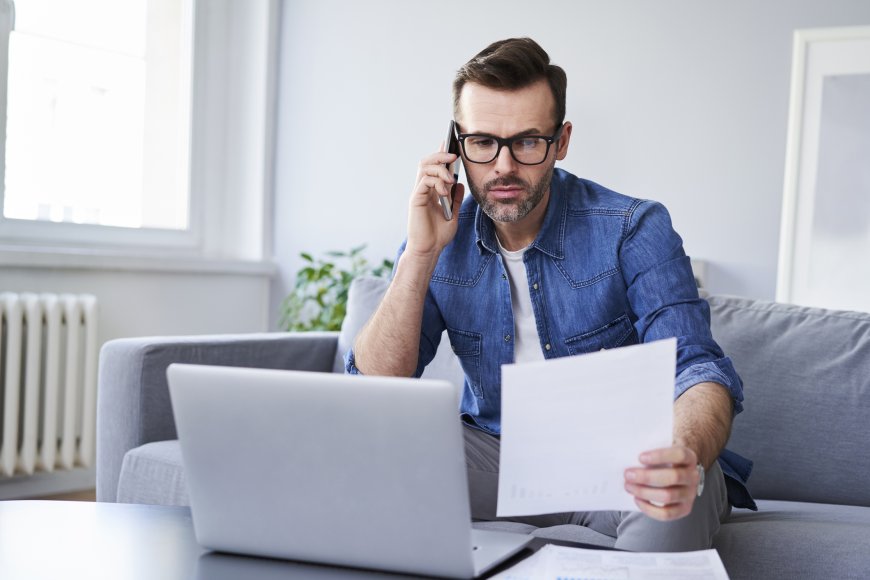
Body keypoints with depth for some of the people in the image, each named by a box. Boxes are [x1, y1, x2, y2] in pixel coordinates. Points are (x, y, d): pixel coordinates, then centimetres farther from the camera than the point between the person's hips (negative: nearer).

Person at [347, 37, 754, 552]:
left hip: (617, 463, -2)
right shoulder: (440, 239, -4)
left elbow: (698, 371, -24)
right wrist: (422, 254, -20)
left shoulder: (634, 229, -14)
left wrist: (684, 458, -48)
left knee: (687, 482, -35)